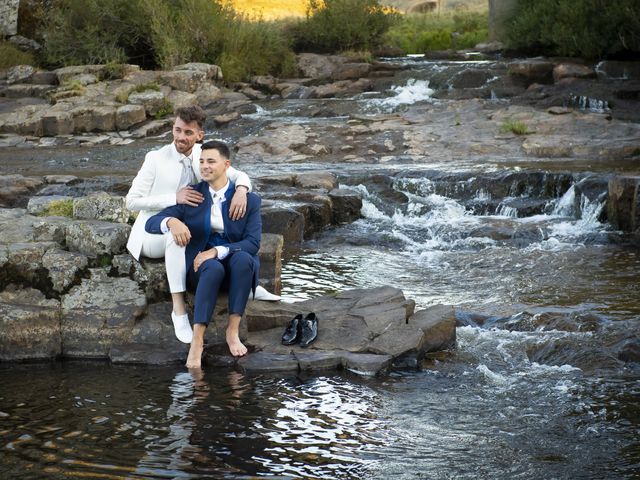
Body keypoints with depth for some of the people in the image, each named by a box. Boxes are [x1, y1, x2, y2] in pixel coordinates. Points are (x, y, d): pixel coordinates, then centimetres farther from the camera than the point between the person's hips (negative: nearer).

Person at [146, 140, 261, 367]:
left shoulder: (249, 200, -1)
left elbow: (253, 243, -12)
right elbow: (151, 223, -5)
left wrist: (217, 251, -27)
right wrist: (171, 222, -30)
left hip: (237, 263, 0)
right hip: (202, 265, 0)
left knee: (243, 258, -36)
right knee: (214, 268, -37)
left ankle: (233, 331, -31)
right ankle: (197, 341, -42)